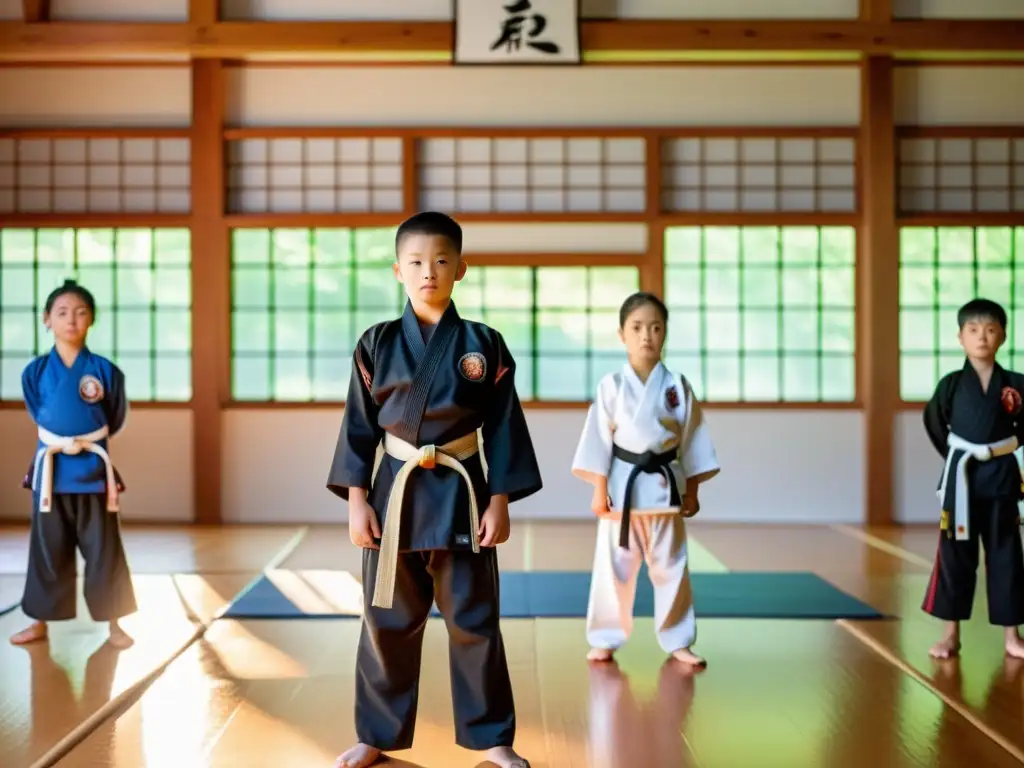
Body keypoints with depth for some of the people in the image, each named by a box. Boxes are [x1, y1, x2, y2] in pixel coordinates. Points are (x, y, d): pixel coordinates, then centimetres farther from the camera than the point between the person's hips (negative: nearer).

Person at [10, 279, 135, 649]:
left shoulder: (105, 370, -4)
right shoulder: (35, 371, 0)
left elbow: (115, 420, 5)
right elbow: (39, 418, 11)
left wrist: (85, 439, -2)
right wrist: (61, 441, 1)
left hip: (92, 469, -1)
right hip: (50, 468, 1)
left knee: (102, 550, 5)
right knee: (48, 550, 10)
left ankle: (114, 622, 17)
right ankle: (41, 620, 23)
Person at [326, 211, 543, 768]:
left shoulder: (484, 345, -1)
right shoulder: (376, 345, 1)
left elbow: (504, 429, 0)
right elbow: (359, 427, 3)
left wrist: (499, 502, -5)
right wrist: (357, 501, -3)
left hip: (461, 496, -1)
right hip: (394, 493, 1)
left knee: (473, 621, 6)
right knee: (387, 622, 9)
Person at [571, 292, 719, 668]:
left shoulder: (678, 387, 0)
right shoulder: (611, 386, -5)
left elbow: (692, 441, 5)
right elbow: (599, 438, -4)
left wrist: (692, 491, 4)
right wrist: (599, 489, -7)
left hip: (665, 486, 1)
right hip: (623, 486, -1)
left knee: (671, 568, 9)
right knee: (614, 567, 5)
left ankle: (677, 641, 22)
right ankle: (605, 639, 18)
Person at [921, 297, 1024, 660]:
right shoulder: (951, 384, -3)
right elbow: (934, 424, 9)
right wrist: (959, 456, 6)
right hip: (961, 476, -1)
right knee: (955, 554, 2)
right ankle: (951, 634, 10)